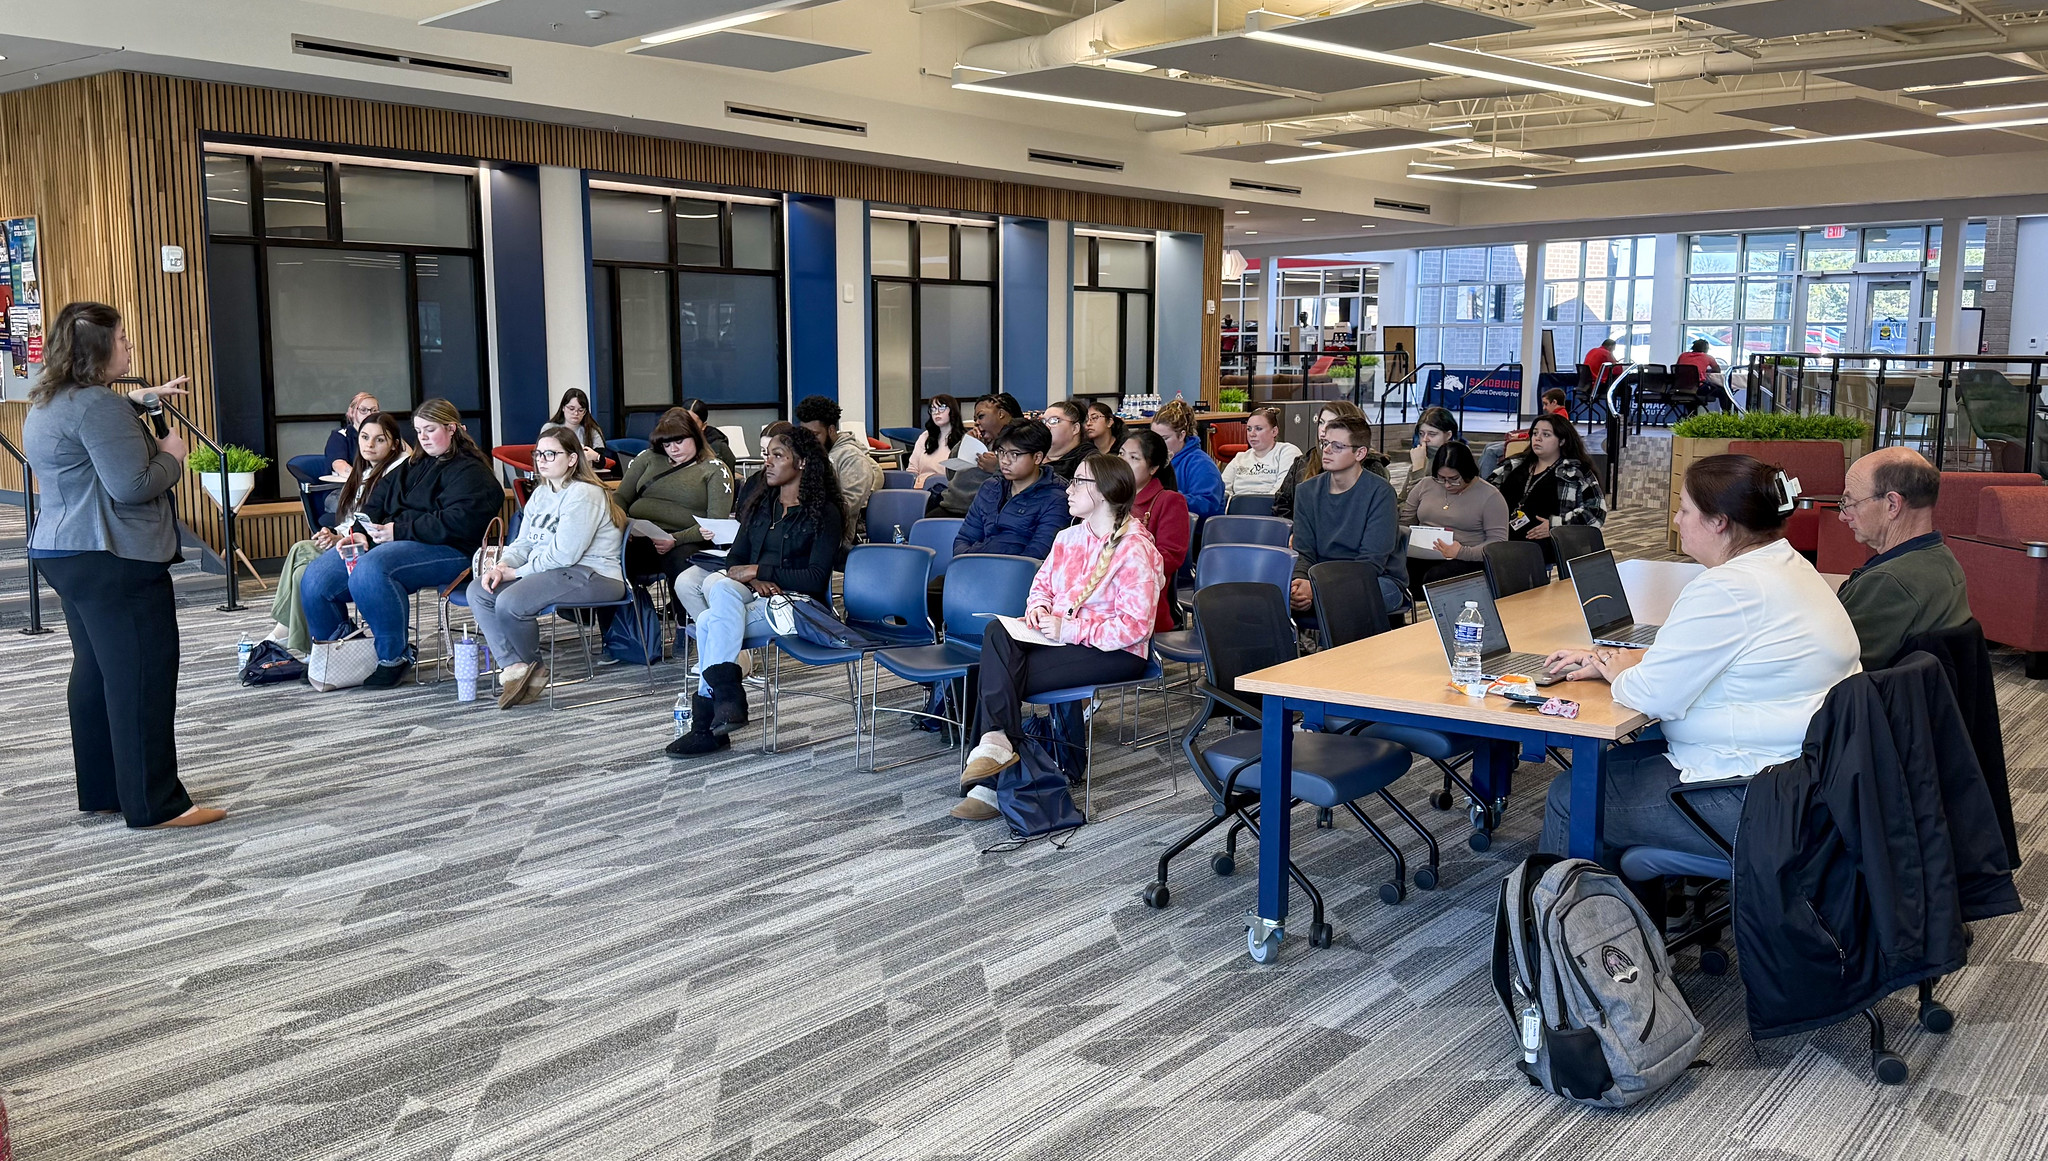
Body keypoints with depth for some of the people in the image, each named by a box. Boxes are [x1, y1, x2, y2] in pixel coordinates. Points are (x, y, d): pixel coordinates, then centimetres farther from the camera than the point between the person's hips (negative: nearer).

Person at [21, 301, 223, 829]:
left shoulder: (47, 402, 14)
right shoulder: (97, 405, -18)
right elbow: (132, 485, -24)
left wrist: (142, 398, 32)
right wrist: (171, 455, -7)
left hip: (64, 552, 11)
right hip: (114, 561, -11)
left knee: (96, 672, 16)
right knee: (142, 677, -7)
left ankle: (100, 791, 23)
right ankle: (155, 804, -5)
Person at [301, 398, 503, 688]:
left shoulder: (471, 473, -2)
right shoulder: (412, 466, 25)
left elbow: (456, 523, -18)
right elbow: (375, 504, 21)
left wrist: (398, 531, -19)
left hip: (446, 552, -9)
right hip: (393, 543, 9)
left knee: (370, 569, -36)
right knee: (316, 576, -7)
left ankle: (395, 656, -22)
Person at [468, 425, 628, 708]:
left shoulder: (584, 495, -14)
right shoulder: (540, 494, 17)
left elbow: (563, 554, -21)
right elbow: (523, 542, 15)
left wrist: (517, 572, -14)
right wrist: (502, 566, -6)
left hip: (592, 575, -10)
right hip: (547, 571, 10)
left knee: (510, 603, -27)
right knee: (478, 591, -6)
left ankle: (533, 668, -1)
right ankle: (513, 666, -13)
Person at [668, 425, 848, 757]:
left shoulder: (824, 513, -1)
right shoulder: (760, 504, 19)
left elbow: (817, 578, -11)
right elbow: (735, 559, 13)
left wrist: (759, 570, -13)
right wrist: (754, 580, -11)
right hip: (754, 593, 6)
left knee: (710, 621, -30)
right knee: (720, 586, -31)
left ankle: (707, 725, -29)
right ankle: (726, 695, -35)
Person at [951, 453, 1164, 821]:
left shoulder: (1135, 550, -13)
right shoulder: (1070, 538, 12)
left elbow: (1135, 626, -18)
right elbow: (1042, 582, 24)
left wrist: (1068, 629, -20)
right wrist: (1039, 606, 0)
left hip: (1115, 653, -7)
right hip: (1060, 638, 7)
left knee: (1002, 675, -24)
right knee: (997, 633, -24)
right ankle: (997, 742, -31)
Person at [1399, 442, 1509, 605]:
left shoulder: (1490, 496, 1)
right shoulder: (1426, 485, 14)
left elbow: (1498, 541, -5)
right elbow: (1404, 523, 22)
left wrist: (1463, 553, -21)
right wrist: (1408, 541, -2)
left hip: (1467, 561, -3)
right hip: (1421, 557, 3)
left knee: (1434, 578, -36)